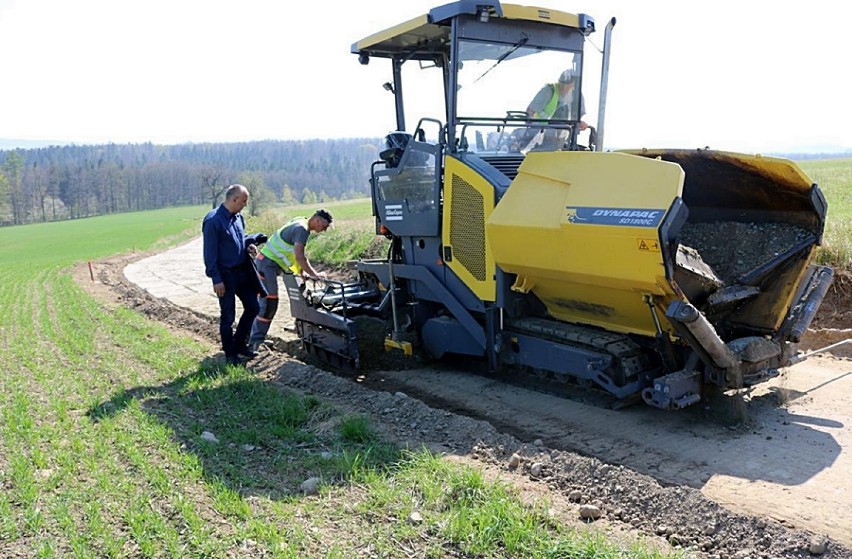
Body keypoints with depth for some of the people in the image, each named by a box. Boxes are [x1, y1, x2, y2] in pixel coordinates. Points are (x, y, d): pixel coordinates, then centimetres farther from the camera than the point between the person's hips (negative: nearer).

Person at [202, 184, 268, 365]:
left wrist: (249, 244, -1)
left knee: (252, 307, 13)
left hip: (243, 271, 8)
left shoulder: (238, 217, 6)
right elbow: (210, 253, -17)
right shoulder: (213, 221, -18)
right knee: (228, 316, 4)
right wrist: (216, 279, -18)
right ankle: (230, 353, 20)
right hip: (226, 275, -8)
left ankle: (239, 344, 30)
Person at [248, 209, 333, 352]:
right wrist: (314, 275, -19)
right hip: (267, 264, -10)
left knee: (263, 302, 15)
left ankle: (256, 338, 24)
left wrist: (302, 272, 13)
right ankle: (253, 343, -8)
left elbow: (298, 254, 18)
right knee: (268, 303, -11)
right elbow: (299, 257, -25)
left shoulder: (300, 223, 14)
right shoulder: (302, 229, -17)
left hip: (266, 262, 10)